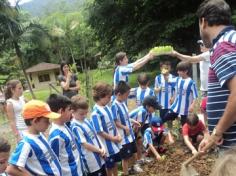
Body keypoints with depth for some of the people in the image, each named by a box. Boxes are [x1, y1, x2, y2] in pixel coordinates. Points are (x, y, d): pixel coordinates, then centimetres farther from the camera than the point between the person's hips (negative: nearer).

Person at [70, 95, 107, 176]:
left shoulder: (87, 121, 4)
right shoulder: (76, 127, -20)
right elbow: (84, 144, -21)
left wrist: (102, 148, -6)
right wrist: (99, 151, -14)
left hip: (99, 158, 8)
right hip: (91, 161, -8)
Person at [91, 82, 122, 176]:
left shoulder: (107, 107, 0)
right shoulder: (96, 112, -24)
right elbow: (99, 131, -22)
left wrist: (117, 135, -2)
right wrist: (113, 138, -14)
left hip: (114, 142, 7)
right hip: (107, 144, -7)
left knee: (115, 162, 23)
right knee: (109, 166, 12)